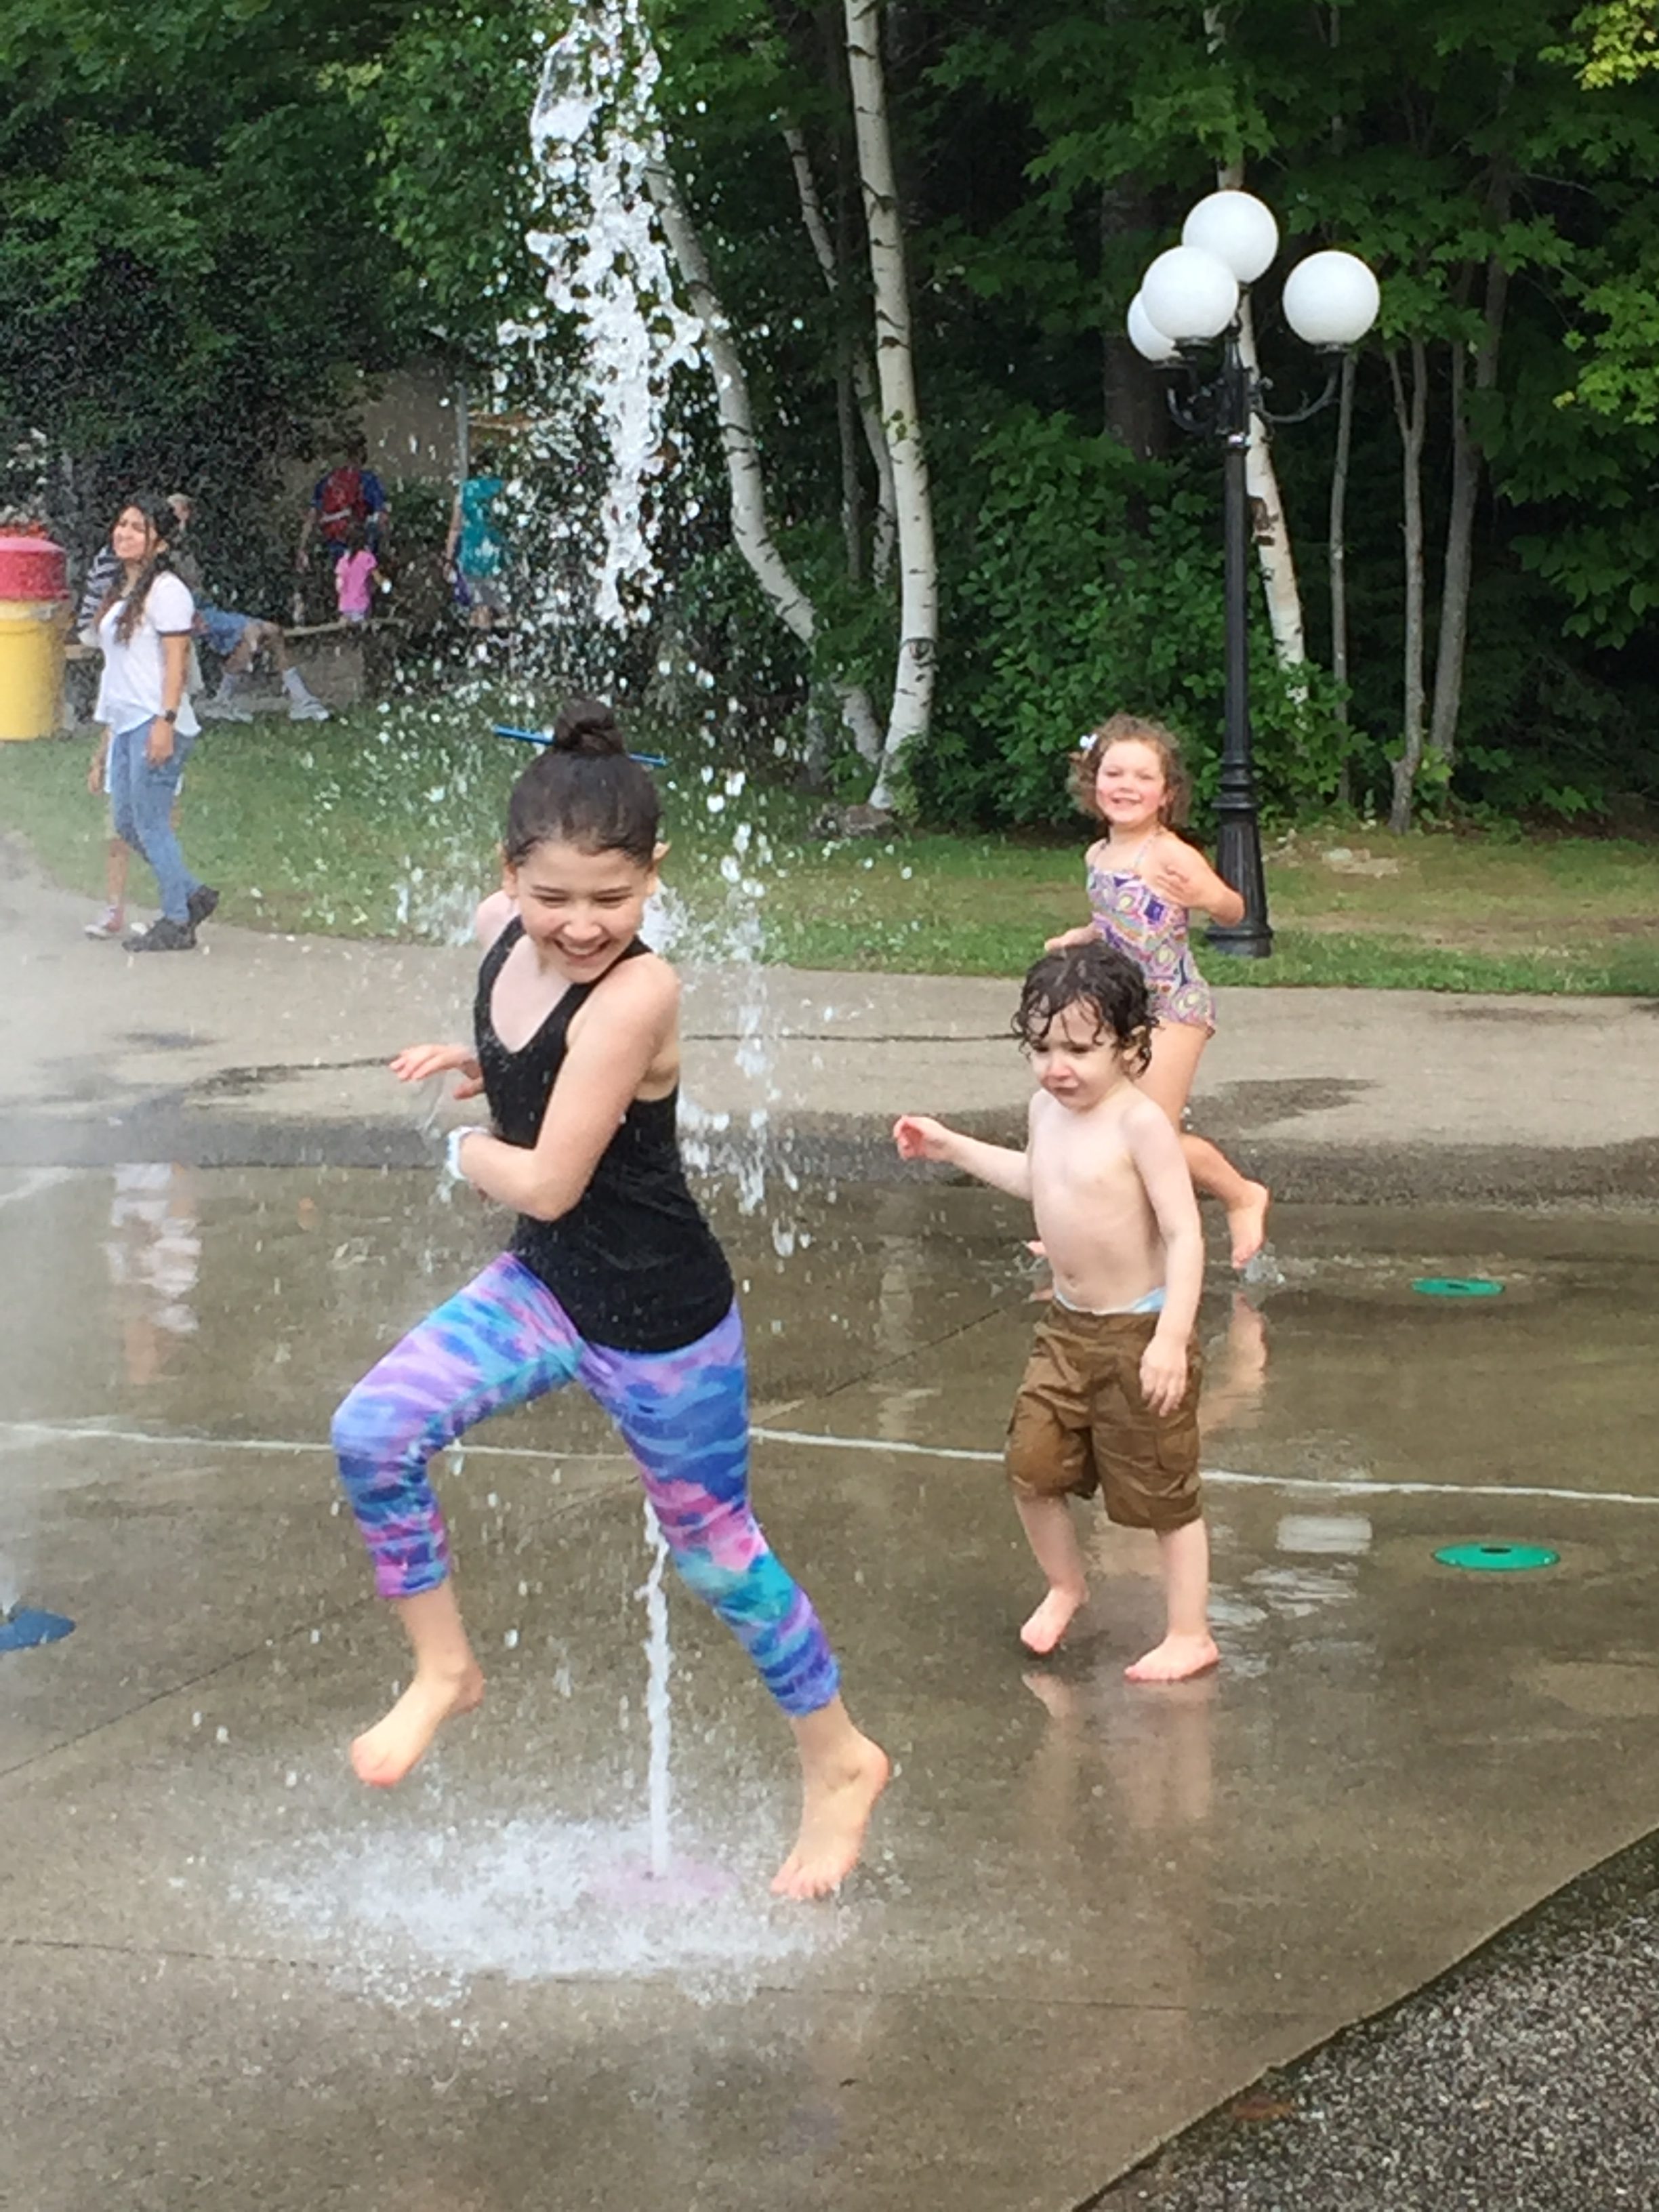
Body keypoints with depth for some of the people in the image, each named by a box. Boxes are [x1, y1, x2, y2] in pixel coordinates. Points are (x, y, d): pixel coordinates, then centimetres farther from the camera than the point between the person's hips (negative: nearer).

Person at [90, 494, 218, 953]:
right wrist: (108, 724, 20)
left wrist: (165, 722, -22)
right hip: (125, 724, 9)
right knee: (127, 825, 10)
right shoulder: (123, 590, 17)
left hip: (155, 723, -9)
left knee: (152, 825, -6)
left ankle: (176, 924, 2)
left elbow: (177, 661, -16)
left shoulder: (166, 591, -10)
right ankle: (194, 894, 20)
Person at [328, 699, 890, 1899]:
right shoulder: (505, 933, -6)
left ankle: (840, 1763, 32)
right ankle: (445, 1672, 10)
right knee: (374, 1436, -11)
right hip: (541, 1285, 7)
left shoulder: (636, 995, -29)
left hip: (660, 1320, -7)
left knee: (715, 1546, 10)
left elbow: (546, 1183, -26)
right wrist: (481, 1064, 1)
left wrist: (468, 1149, -7)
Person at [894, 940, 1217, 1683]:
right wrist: (950, 1147, 25)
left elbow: (1184, 1231, -23)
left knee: (1162, 1490, 3)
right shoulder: (1047, 1109, 3)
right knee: (1032, 1466, 9)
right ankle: (1065, 1585, 36)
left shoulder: (1139, 1122, -21)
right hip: (1066, 1327, 7)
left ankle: (1189, 1635, 18)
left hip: (1139, 1334, -7)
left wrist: (1171, 1339, -28)